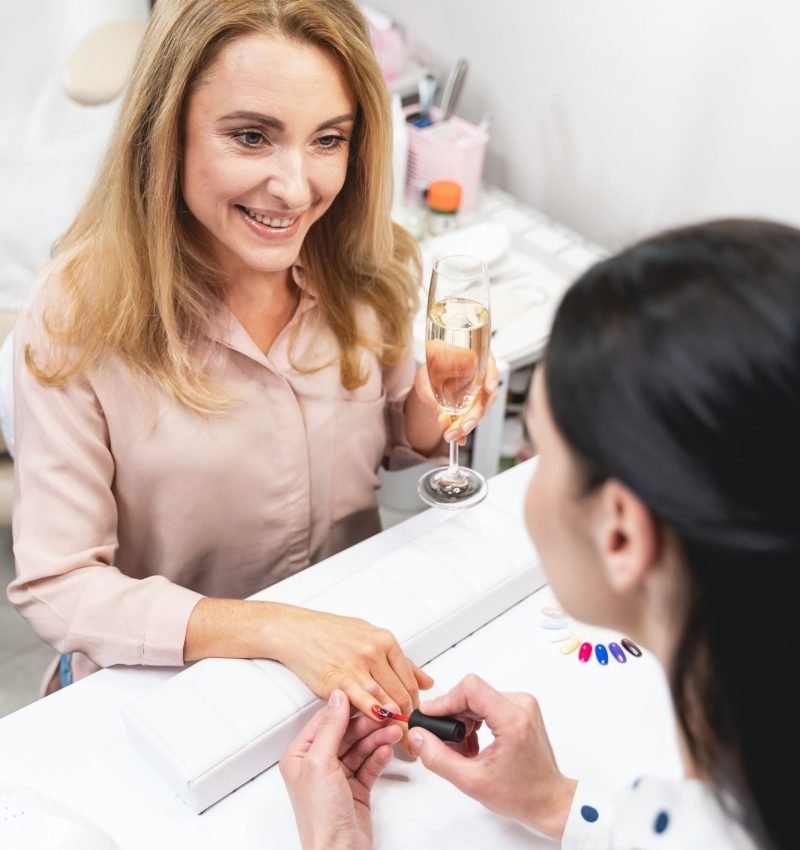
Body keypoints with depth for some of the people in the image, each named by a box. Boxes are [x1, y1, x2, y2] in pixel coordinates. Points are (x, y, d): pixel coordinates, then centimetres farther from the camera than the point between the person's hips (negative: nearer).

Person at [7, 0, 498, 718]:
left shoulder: (372, 273, -6)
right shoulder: (80, 318, -19)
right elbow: (55, 587, -19)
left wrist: (426, 421, -12)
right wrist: (277, 631, -31)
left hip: (353, 651, 4)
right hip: (169, 683, -3)